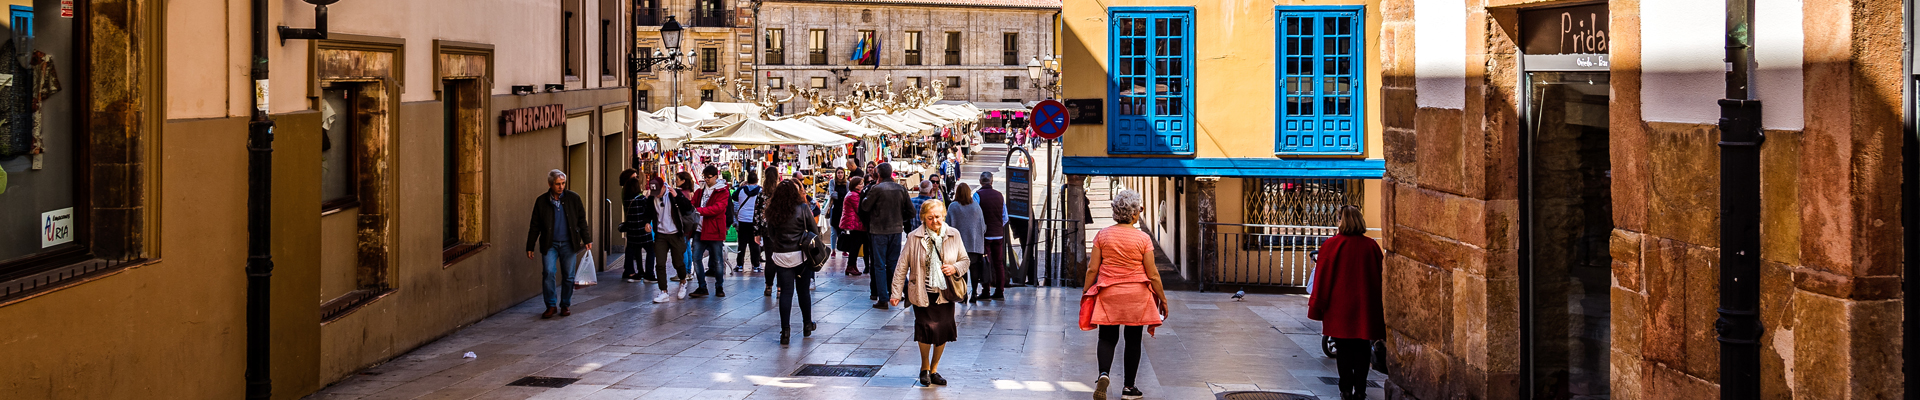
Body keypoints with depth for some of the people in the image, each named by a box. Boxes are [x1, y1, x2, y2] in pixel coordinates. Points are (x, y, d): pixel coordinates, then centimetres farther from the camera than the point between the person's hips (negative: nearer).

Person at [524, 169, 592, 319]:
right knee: (548, 272, -14)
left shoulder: (573, 198, 3)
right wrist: (530, 247, 5)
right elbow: (534, 226, 6)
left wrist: (587, 240, 4)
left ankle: (565, 305, 17)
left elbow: (582, 220, 9)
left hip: (568, 244, 1)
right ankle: (551, 305, -3)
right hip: (550, 244, -1)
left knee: (568, 275, 2)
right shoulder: (541, 201, 2)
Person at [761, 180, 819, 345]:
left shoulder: (772, 212, 0)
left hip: (781, 257, 2)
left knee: (786, 293, 4)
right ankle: (807, 326, 26)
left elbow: (770, 235, 6)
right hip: (801, 256, -2)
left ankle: (785, 330, -3)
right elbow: (814, 231, -3)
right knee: (804, 291, 12)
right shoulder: (803, 209, -8)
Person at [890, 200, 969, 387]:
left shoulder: (953, 235, 4)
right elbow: (902, 266, 0)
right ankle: (924, 368, 15)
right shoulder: (915, 238, -3)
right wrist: (896, 293, -2)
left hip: (945, 293, 2)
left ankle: (934, 369, 24)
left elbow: (965, 260, 13)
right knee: (927, 328, -11)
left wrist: (955, 268, -9)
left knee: (943, 331, 2)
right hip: (923, 293, -2)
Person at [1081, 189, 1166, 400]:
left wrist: (1085, 293, 10)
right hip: (1136, 295, -1)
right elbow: (1152, 274, -4)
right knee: (1133, 340, 9)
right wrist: (1163, 299, 6)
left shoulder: (1102, 235, -2)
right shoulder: (1143, 238, -7)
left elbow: (1092, 269, -1)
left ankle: (1103, 375, -17)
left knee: (1107, 337, 8)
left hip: (1108, 294, 1)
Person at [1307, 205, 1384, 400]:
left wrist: (1317, 307, 4)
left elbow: (1322, 278, -4)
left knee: (1343, 349, 8)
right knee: (1362, 350, 8)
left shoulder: (1331, 245, -9)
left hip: (1339, 307, -2)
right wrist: (1380, 307, 16)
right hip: (1365, 309, 2)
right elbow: (1379, 277, 6)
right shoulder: (1371, 246, -1)